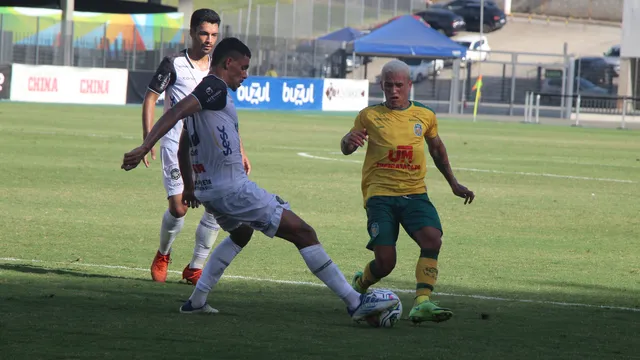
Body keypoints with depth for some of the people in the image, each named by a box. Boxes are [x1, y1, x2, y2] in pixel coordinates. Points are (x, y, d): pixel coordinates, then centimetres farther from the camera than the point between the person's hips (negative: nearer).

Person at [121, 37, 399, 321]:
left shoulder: (201, 91, 18)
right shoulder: (215, 87, -10)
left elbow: (183, 149, 29)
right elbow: (175, 113, -25)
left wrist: (189, 187, 40)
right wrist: (145, 148, -35)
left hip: (208, 190, 10)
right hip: (233, 188, -10)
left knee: (241, 233, 38)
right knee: (303, 233, -7)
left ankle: (197, 301, 29)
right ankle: (355, 303, -10)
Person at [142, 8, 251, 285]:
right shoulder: (173, 64, -3)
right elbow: (150, 99, 0)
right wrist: (148, 140, -10)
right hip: (176, 147, -4)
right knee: (178, 208, -11)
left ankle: (195, 267, 2)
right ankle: (163, 256, 21)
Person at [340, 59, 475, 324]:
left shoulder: (425, 116, 10)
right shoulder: (370, 116, 3)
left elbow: (436, 148, 27)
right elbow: (347, 150, 11)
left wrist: (453, 183, 29)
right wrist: (349, 140, -14)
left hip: (414, 193, 3)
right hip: (380, 195, -3)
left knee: (433, 239, -25)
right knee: (385, 262, -12)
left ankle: (422, 303, -27)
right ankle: (360, 284, 23)